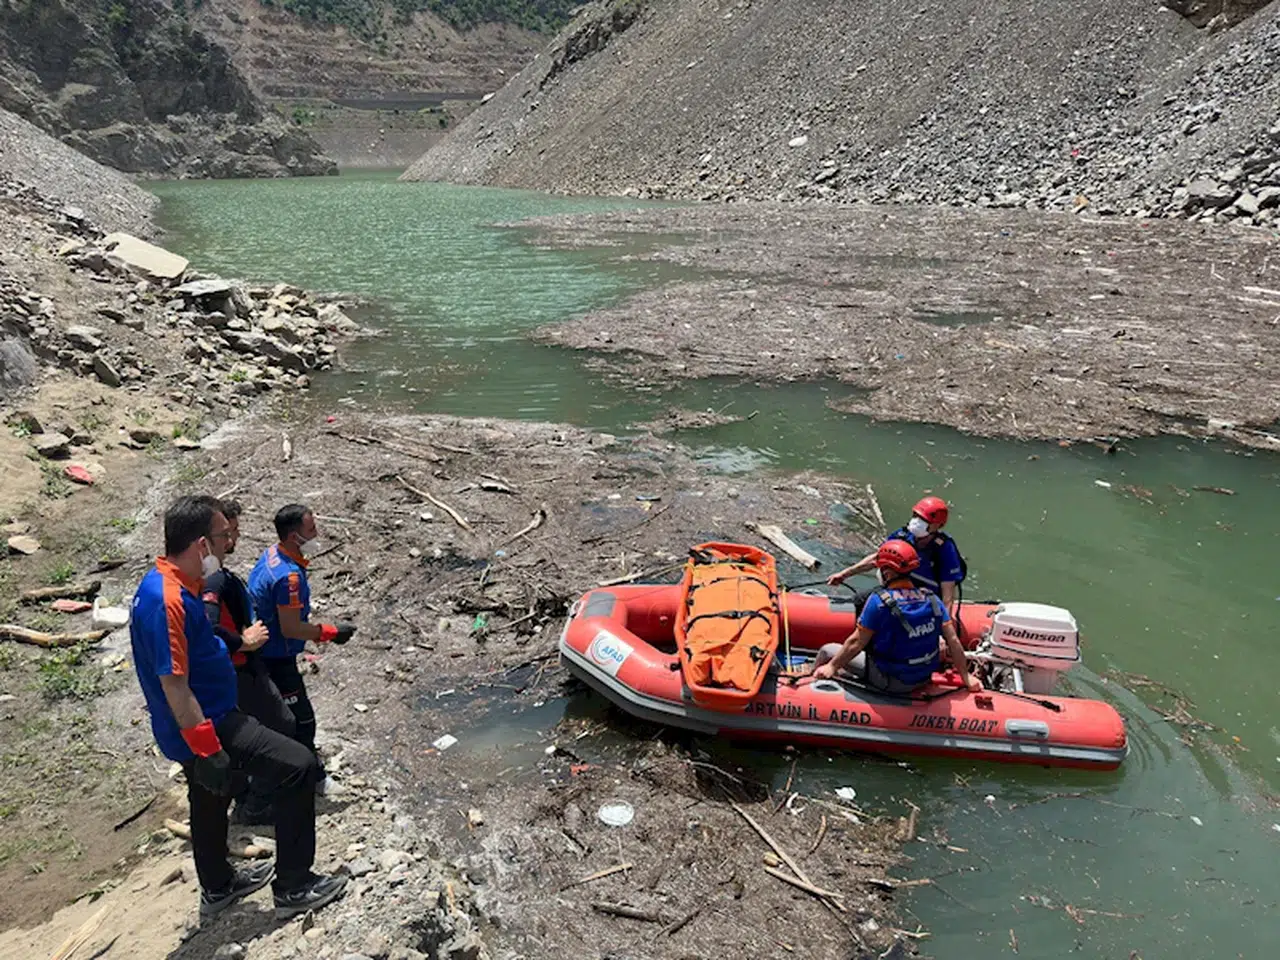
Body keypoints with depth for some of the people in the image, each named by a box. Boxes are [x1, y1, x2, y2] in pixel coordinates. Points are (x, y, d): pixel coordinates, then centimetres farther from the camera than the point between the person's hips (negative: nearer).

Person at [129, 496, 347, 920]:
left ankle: (217, 887, 50)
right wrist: (208, 749, -25)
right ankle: (293, 888, 1)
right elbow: (174, 685, -28)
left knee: (211, 801, 27)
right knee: (299, 766, -10)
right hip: (208, 726, -11)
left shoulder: (165, 584, 5)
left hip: (204, 723, 11)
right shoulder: (168, 601, -28)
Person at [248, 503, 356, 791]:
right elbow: (291, 629, -26)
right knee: (301, 720, 5)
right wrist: (331, 633, -15)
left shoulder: (271, 554, -1)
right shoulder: (289, 576, -30)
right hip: (276, 661, -10)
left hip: (261, 655, 10)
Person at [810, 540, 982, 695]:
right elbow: (953, 640, -4)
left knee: (828, 650, 8)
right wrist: (966, 676, 7)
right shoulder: (931, 598, -5)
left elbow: (857, 642, -15)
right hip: (922, 681, 6)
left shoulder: (879, 601, -20)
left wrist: (833, 665, -2)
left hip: (889, 682, -6)